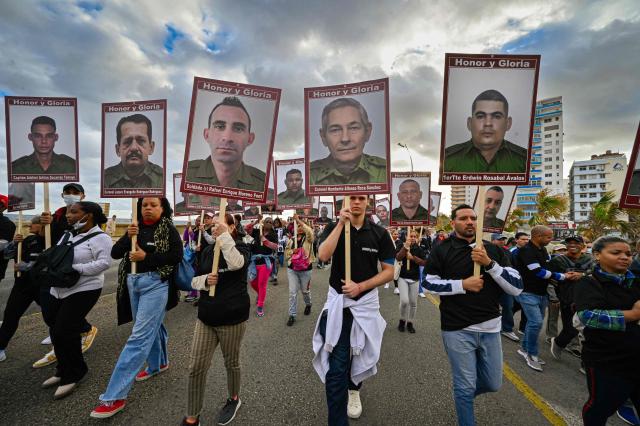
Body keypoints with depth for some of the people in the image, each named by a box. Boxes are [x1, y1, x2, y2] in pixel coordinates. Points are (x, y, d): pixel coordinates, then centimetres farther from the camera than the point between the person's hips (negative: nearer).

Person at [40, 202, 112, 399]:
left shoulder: (100, 238, -16)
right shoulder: (67, 235, 11)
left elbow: (104, 263, -25)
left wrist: (75, 268, -24)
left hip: (83, 291, -9)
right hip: (57, 290, 9)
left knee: (65, 332, -6)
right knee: (55, 331, 15)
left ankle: (71, 376, 15)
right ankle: (64, 371, 34)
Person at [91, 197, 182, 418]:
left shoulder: (168, 229, -6)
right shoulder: (136, 228, 10)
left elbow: (177, 256, -14)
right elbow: (114, 253, 5)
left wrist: (146, 257, -17)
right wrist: (128, 237, -12)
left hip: (155, 283, -6)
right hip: (133, 283, 7)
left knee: (139, 336, -7)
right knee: (151, 327, 22)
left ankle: (114, 396, 0)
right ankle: (158, 363, 43)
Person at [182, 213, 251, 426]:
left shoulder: (241, 247, -8)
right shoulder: (208, 251, 7)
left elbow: (236, 263, -31)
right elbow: (195, 279, 9)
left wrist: (225, 236, -28)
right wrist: (205, 280, -13)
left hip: (232, 316, -4)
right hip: (206, 315, 5)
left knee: (231, 362, 15)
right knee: (196, 367, 5)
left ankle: (234, 398, 42)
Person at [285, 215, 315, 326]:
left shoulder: (308, 238, -6)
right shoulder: (292, 239, 5)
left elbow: (310, 231, -29)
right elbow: (286, 252, 9)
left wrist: (299, 220, -30)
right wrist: (293, 251, -13)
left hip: (305, 269, -2)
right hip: (292, 269, 2)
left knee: (305, 290, 17)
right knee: (292, 292, 0)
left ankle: (308, 305, 48)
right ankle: (292, 315, 12)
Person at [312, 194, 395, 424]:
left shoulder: (379, 233, -3)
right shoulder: (333, 228, -5)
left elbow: (389, 271, -4)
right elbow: (323, 255, -22)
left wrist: (360, 287, -15)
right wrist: (341, 223, -24)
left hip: (366, 301, 2)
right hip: (337, 302, -2)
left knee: (361, 354, 23)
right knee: (336, 365, -2)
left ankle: (354, 389, 53)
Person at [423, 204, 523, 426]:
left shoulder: (494, 250, 3)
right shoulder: (442, 250, -6)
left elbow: (517, 288, -3)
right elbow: (428, 283, -6)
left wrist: (489, 263, -17)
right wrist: (462, 284, -17)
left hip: (490, 328, 4)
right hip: (457, 330, -4)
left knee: (493, 384, 20)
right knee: (465, 387, 8)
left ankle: (463, 394, 49)